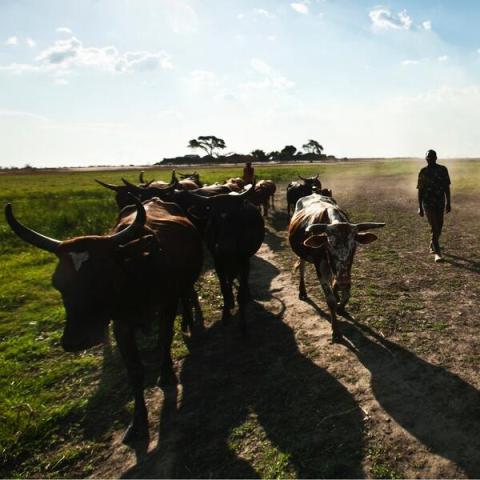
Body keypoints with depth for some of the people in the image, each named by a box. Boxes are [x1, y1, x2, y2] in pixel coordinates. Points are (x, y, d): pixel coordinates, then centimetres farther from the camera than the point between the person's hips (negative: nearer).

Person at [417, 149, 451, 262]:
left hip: (440, 203, 3)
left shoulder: (443, 170, 2)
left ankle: (432, 246, 36)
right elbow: (420, 190, -1)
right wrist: (420, 207, -2)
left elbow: (446, 187, 6)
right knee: (434, 228, -11)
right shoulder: (423, 172, -3)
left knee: (439, 227, 12)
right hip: (428, 203, -3)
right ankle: (437, 253, -7)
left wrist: (448, 203, 2)